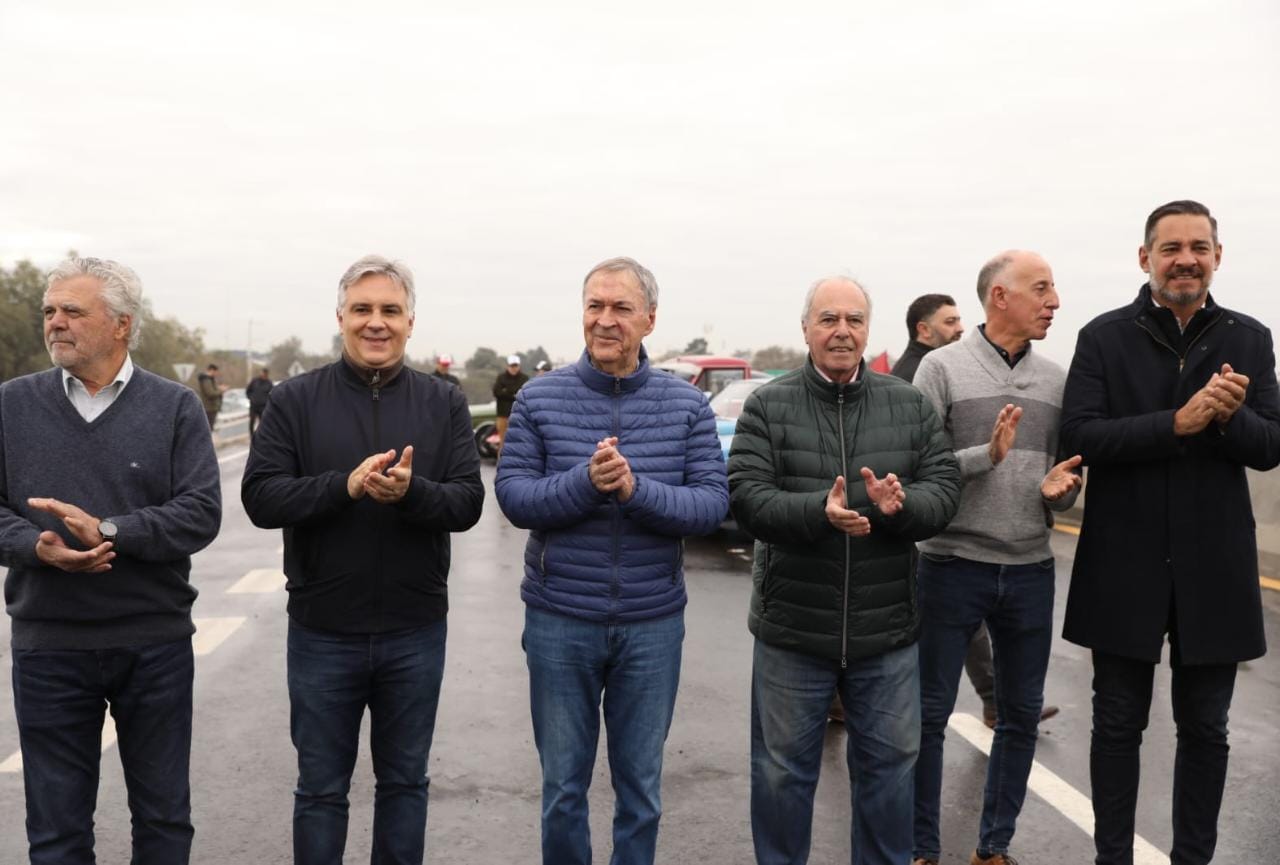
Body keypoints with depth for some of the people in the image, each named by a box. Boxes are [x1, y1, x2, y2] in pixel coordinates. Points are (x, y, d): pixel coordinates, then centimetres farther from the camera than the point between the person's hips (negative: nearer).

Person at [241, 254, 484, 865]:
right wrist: (346, 484, -24)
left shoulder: (444, 403, 1)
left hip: (415, 632, 1)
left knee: (404, 782, 16)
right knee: (320, 788, 13)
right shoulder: (295, 400, -2)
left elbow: (468, 503, -6)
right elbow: (259, 498, -10)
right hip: (322, 632, -1)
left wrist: (411, 491, -26)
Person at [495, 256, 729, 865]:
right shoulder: (539, 398, -4)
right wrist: (586, 481, -26)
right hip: (559, 621, 0)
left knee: (642, 787, 15)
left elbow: (713, 504, -10)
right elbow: (513, 496, -9)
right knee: (563, 786, 14)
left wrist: (636, 489, -26)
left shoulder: (687, 405, -3)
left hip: (653, 624, 1)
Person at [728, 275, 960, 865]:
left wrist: (901, 504, -23)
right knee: (783, 769, 12)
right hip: (792, 629, -2)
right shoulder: (768, 405, -3)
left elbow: (945, 488, -1)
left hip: (887, 633, 2)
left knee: (889, 766, 16)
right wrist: (819, 511, -29)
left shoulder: (910, 405, 5)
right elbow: (746, 496, -12)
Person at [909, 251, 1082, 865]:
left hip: (1030, 570, 5)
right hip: (953, 566, -5)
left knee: (1021, 715, 12)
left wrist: (1060, 490, -11)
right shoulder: (942, 367, -6)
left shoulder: (1055, 380, 8)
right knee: (930, 713, 4)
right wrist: (986, 455, -23)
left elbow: (1066, 482, 12)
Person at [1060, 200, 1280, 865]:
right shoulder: (1103, 337, -3)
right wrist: (1179, 422, -24)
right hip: (1124, 564, -2)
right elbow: (1081, 435, -13)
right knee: (1118, 725, 10)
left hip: (1213, 566, 2)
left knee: (1204, 729, 12)